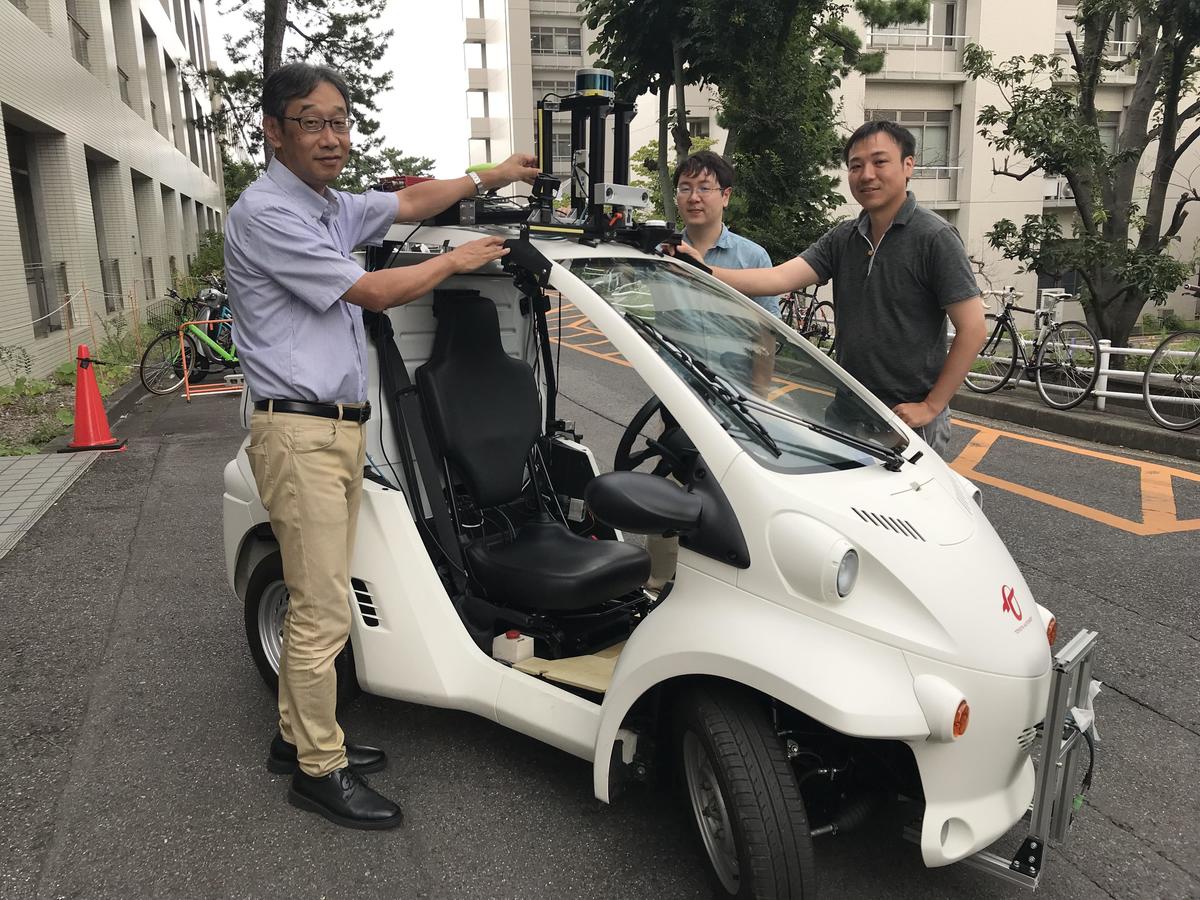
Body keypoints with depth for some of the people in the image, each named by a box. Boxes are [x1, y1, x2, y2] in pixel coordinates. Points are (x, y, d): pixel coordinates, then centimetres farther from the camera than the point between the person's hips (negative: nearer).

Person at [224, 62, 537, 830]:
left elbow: (408, 202, 26)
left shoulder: (332, 208, 16)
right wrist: (458, 260, -2)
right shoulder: (266, 213, -13)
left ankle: (299, 735, 28)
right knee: (325, 611, -5)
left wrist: (489, 177, 19)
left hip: (341, 428, 9)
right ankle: (320, 770, 9)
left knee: (317, 600, 15)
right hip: (301, 434, -9)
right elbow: (372, 292, -15)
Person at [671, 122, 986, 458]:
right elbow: (781, 277, -9)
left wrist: (931, 407, -13)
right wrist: (705, 271, -23)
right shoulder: (842, 238, 5)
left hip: (908, 419, -5)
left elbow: (972, 328, -13)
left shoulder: (934, 237, -11)